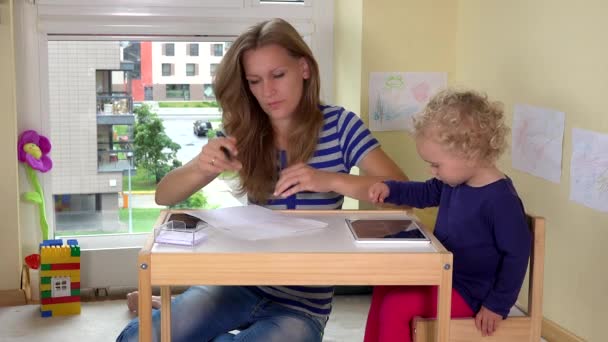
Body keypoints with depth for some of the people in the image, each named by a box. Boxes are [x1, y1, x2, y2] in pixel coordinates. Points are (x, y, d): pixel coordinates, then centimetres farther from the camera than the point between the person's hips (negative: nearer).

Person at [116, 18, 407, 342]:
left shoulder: (339, 124, -6)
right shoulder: (245, 134, -1)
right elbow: (164, 196, -2)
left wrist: (329, 180, -29)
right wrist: (200, 167, -24)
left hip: (302, 304, -1)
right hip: (242, 283, 2)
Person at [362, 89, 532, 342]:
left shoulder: (500, 199, -26)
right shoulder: (455, 181, 1)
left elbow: (517, 254, -24)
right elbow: (425, 193, 21)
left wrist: (497, 306, -21)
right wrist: (390, 189, 4)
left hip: (467, 293, -10)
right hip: (443, 276, 10)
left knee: (395, 306, -17)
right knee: (384, 290, 15)